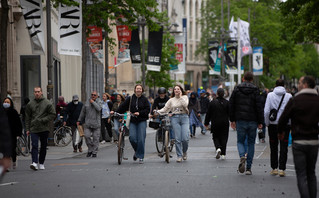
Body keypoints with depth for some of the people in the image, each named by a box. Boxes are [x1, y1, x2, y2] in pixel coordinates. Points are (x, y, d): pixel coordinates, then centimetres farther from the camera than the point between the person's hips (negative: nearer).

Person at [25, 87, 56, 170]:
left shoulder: (47, 103, 1)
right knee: (34, 145, -14)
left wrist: (43, 120, -11)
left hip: (44, 128, 0)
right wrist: (27, 129, 6)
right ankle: (34, 163, -22)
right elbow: (27, 117, 12)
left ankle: (41, 163, 20)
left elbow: (53, 114, 0)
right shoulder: (30, 104, 7)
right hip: (34, 129, 0)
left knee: (43, 146, 8)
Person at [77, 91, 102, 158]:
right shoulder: (87, 103, 10)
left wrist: (93, 102, -10)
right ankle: (90, 149, 7)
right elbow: (83, 112, 18)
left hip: (96, 123, -2)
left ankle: (94, 152, 8)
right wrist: (79, 120, 18)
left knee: (96, 138, -1)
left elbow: (99, 108, -18)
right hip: (88, 123, 2)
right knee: (87, 136, -11)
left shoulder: (99, 102, 2)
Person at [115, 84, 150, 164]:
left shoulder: (144, 99, 4)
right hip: (133, 121, 2)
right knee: (132, 138, -12)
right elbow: (123, 107, 11)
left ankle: (140, 157, 1)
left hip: (142, 121, -1)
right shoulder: (130, 99, 8)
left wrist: (139, 113, -12)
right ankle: (137, 151, 16)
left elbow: (147, 109, 0)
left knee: (141, 139, -9)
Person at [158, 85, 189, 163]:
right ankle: (179, 156, 5)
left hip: (184, 117, -1)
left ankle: (184, 151, 18)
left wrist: (180, 97, -6)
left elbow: (185, 105, -11)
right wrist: (158, 112, -8)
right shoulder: (171, 100, 12)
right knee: (177, 139, -4)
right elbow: (165, 109, 7)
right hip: (175, 118, 1)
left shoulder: (185, 97, 8)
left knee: (185, 138, -9)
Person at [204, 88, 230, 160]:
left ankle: (218, 148, -17)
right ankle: (223, 154, 4)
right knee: (224, 138, 6)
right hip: (225, 123, 1)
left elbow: (208, 114, 2)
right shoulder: (227, 103, -3)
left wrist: (206, 123, 12)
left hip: (215, 124, -1)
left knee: (216, 137, 11)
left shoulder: (212, 103, -3)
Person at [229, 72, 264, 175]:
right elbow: (259, 107, -5)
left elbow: (231, 105, 5)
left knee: (240, 141, 11)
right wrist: (260, 122, 0)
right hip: (252, 121, 0)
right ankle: (248, 167, 6)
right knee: (251, 143, 9)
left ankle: (242, 156, -21)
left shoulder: (237, 89, 3)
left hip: (240, 120, 0)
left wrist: (232, 120, 12)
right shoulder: (255, 90, -2)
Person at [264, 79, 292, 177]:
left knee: (273, 147, 12)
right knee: (283, 147, 2)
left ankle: (274, 168, 16)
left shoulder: (270, 95, -3)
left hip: (273, 124, 1)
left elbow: (266, 111, -8)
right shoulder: (289, 96, -3)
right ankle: (281, 169, -4)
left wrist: (267, 123, 3)